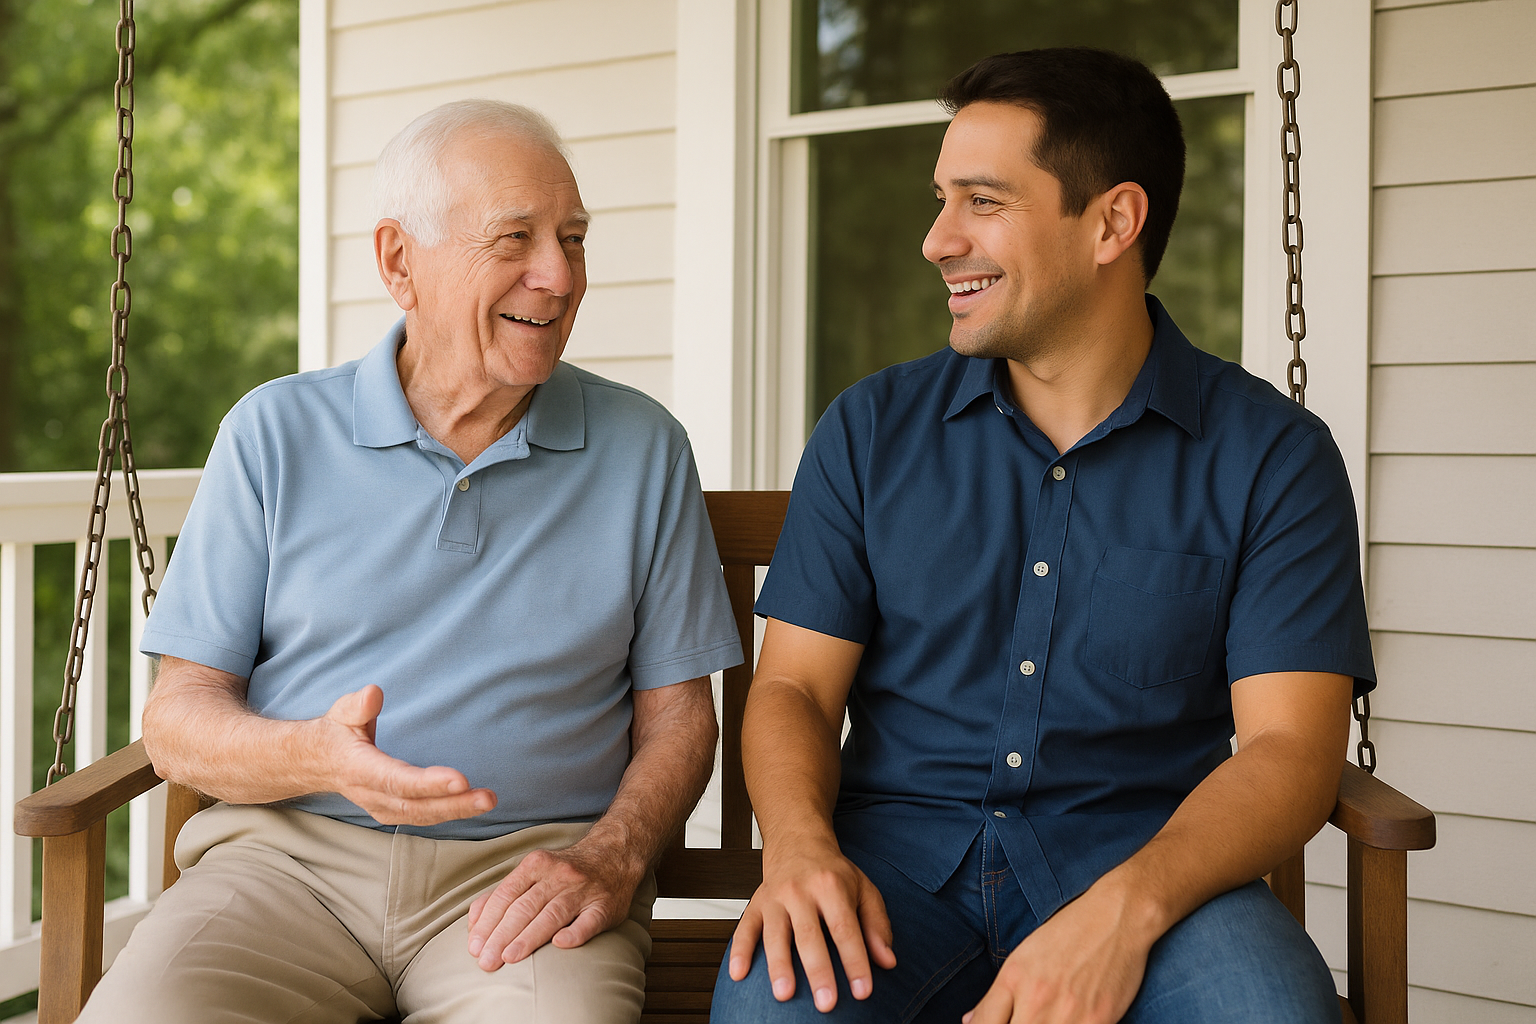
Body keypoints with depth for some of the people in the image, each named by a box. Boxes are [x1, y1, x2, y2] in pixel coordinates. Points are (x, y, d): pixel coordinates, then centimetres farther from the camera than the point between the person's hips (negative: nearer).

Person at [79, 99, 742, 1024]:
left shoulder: (642, 448, 9)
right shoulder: (274, 433, 7)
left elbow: (677, 714, 10)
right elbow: (180, 719, 5)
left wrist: (611, 858, -10)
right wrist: (317, 756, -17)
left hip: (529, 862, 0)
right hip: (292, 852, 1)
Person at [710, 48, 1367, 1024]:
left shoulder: (1274, 455, 0)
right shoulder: (871, 430, 8)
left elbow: (1289, 749, -7)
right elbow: (794, 687, 5)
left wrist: (1124, 908, -26)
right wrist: (800, 844, -18)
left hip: (1139, 860, 0)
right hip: (900, 844, 1)